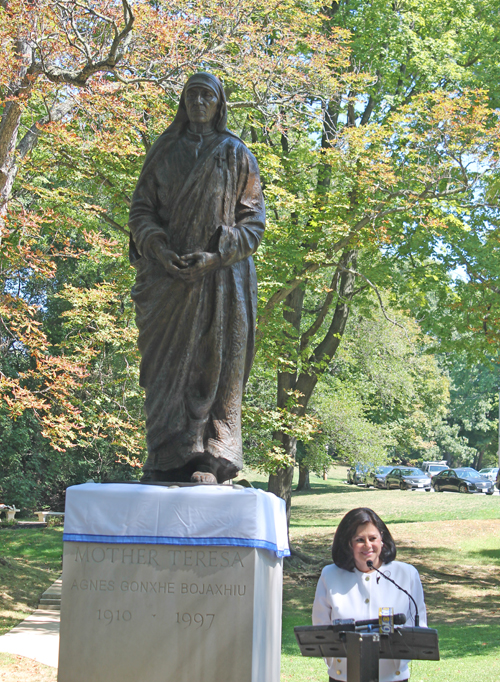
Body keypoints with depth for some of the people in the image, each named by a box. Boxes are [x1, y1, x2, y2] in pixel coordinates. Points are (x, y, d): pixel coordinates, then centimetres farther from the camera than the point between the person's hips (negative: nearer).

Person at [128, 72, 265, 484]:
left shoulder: (235, 154, 9)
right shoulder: (164, 150, 15)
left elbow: (253, 218, 3)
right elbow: (141, 207, 11)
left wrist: (217, 254, -12)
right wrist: (157, 248, -8)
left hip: (220, 276, -2)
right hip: (167, 274, 2)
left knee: (214, 365, -6)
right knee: (167, 363, -3)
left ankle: (210, 460, -6)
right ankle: (168, 460, -2)